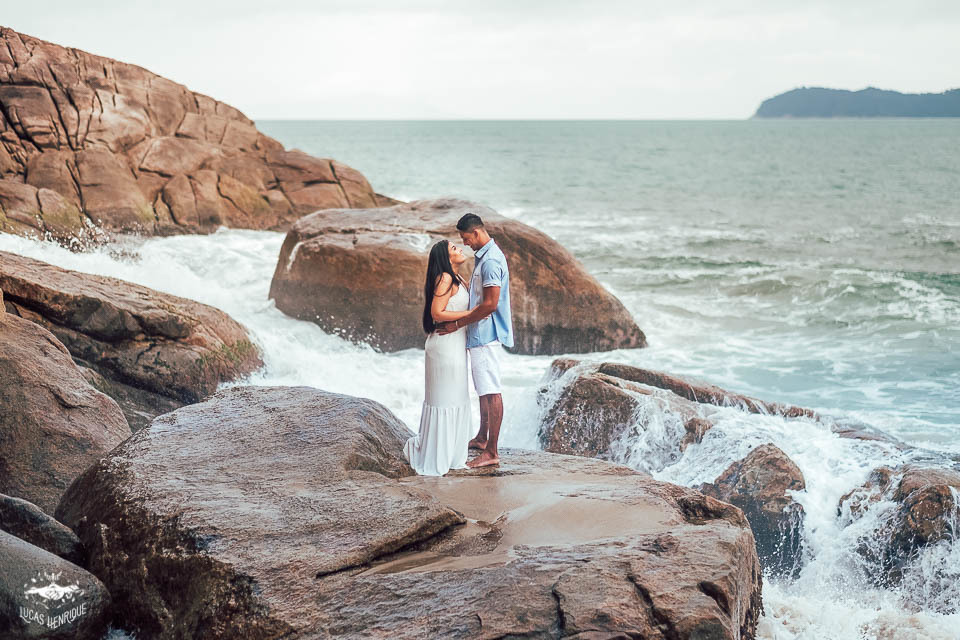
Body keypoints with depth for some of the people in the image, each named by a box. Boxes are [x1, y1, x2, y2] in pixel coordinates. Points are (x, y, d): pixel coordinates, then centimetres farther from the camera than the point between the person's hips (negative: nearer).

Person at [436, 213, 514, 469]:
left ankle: (491, 452, -7)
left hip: (486, 334, -11)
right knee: (484, 389, 20)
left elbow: (490, 304, -25)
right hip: (481, 334, 11)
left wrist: (458, 324, -19)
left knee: (491, 391, -9)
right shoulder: (484, 256, 15)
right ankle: (482, 439, 33)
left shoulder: (490, 260, -19)